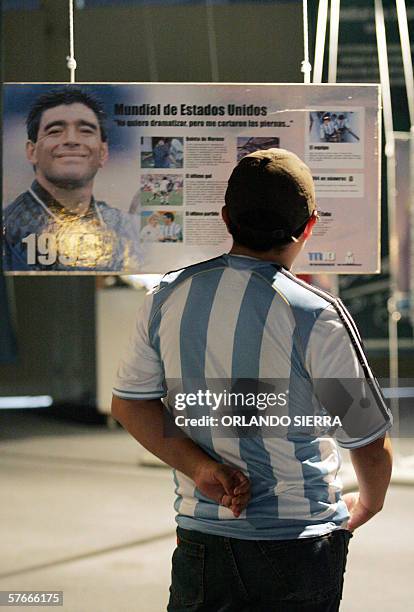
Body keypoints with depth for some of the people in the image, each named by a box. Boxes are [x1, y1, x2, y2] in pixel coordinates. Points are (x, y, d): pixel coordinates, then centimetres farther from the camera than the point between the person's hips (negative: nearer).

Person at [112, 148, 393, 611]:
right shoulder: (317, 316, -16)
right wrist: (367, 505, 11)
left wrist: (200, 467, -6)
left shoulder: (169, 296, -2)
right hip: (300, 548, -3)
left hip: (201, 538, 3)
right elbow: (370, 445, -9)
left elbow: (128, 403, 3)